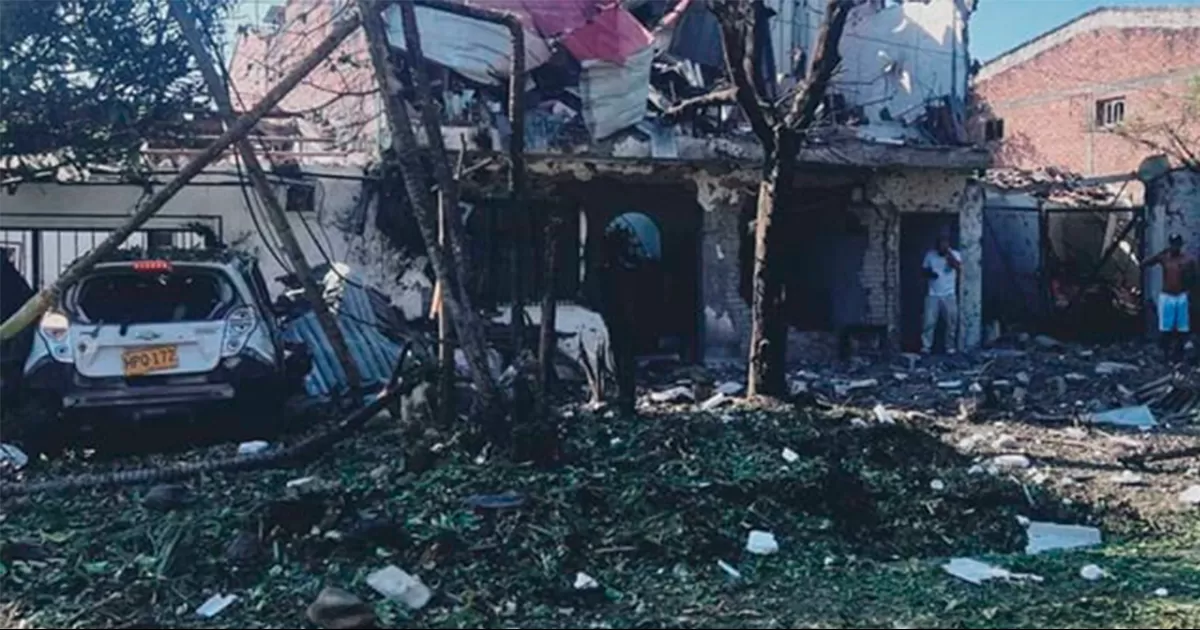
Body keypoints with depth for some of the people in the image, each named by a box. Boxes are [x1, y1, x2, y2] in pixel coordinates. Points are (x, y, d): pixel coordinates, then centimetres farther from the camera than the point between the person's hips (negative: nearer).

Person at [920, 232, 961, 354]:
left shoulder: (954, 254, 0)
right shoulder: (930, 254, 5)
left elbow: (958, 266, -19)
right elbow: (923, 269, 12)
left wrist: (948, 253, -23)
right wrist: (929, 273, -10)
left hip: (949, 295, 0)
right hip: (933, 295, 0)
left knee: (951, 323, 3)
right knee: (929, 322, -6)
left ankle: (950, 347, 14)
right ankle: (926, 346, -2)